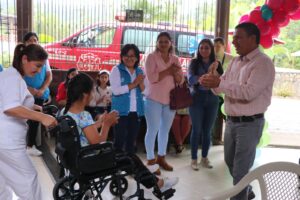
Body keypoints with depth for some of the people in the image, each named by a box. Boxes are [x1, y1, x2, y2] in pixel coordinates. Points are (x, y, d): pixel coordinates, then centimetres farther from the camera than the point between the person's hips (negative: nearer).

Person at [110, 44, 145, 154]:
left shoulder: (140, 71, 11)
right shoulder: (116, 70, -4)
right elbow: (116, 90, -16)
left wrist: (140, 83, -10)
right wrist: (133, 84, -15)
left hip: (136, 111, 5)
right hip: (121, 110, -5)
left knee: (132, 139, 14)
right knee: (119, 139, -1)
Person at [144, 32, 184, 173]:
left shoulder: (175, 59, 10)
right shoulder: (151, 57, -5)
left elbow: (180, 81, 6)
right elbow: (151, 78, -17)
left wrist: (175, 72, -14)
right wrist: (168, 71, -15)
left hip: (170, 99, 5)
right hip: (154, 99, -5)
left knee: (165, 129, 13)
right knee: (153, 130, -1)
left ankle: (161, 157, 26)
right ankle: (150, 160, 10)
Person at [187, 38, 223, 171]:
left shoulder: (216, 64, 5)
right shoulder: (194, 62, 0)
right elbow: (191, 80, -15)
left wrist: (214, 71, -21)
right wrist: (207, 74, -22)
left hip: (212, 99, 2)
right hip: (197, 99, -2)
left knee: (207, 130, 9)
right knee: (196, 130, 1)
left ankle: (204, 158, 23)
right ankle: (194, 159, 12)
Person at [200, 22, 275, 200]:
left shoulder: (263, 63, -15)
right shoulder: (236, 61, 11)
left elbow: (249, 92, -25)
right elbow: (223, 85, 10)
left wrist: (219, 83, -30)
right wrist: (212, 82, -12)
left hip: (249, 124, -8)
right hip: (231, 121, 8)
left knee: (241, 169, 2)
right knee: (230, 162, 22)